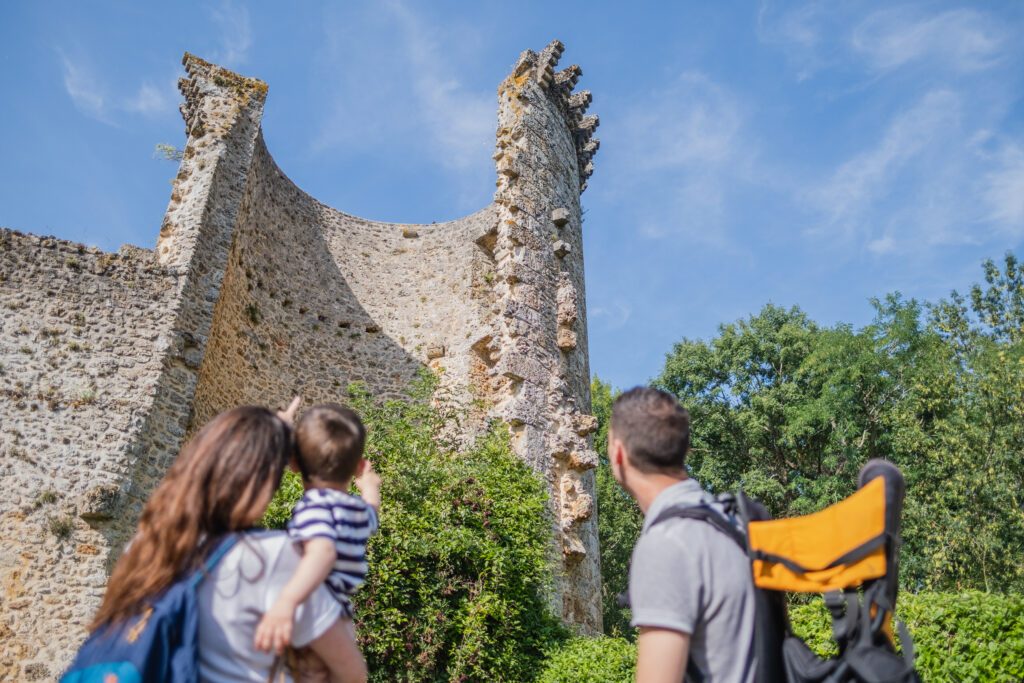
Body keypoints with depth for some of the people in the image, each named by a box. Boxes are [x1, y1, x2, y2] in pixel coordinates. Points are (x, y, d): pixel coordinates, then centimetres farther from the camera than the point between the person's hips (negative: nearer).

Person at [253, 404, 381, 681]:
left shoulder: (316, 504, -20)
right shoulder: (360, 510, 4)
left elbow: (323, 551, -39)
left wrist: (286, 601, -53)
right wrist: (370, 486, 50)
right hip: (339, 630, 7)